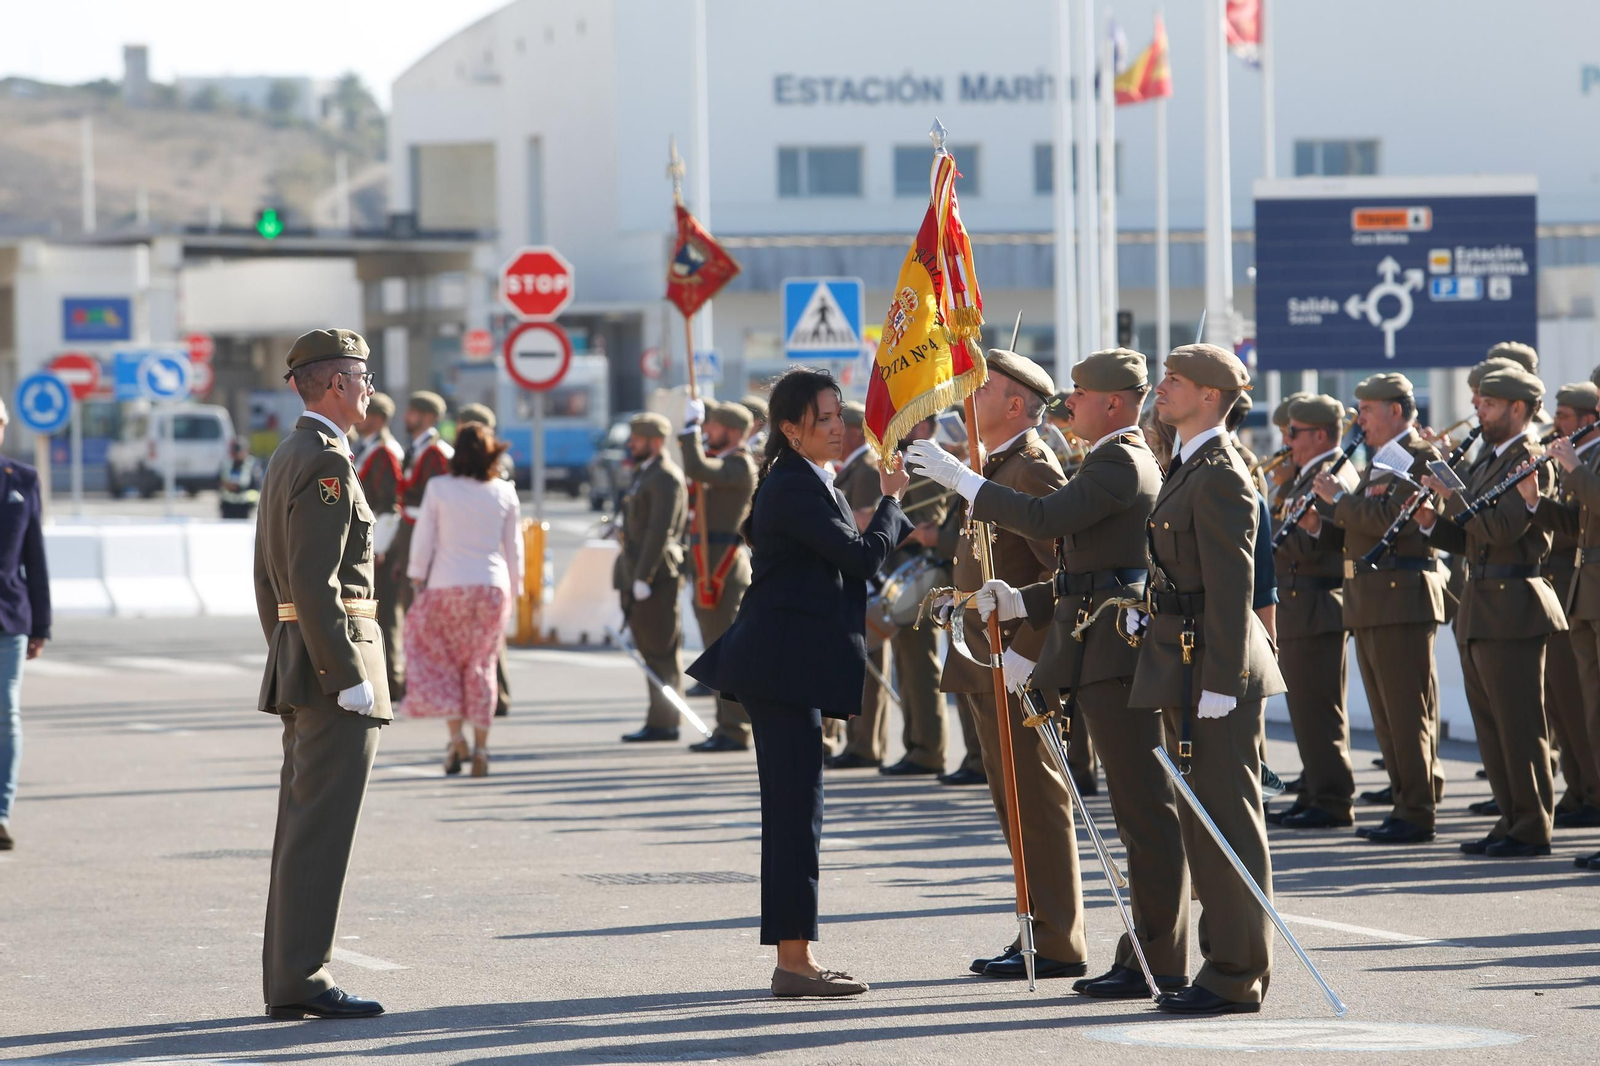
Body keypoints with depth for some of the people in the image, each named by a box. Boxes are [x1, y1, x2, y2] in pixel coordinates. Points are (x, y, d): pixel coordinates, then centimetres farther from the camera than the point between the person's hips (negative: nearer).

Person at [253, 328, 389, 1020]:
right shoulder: (326, 464, -14)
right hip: (335, 653, -10)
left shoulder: (286, 460, 17)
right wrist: (348, 678, -21)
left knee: (304, 826, 12)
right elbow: (315, 583, -22)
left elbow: (268, 579, 21)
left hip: (296, 658, 10)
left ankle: (287, 981, 14)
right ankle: (303, 980, -8)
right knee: (321, 828, -8)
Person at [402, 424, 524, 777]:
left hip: (447, 585, -2)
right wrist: (513, 590, 16)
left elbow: (423, 539, -3)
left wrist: (418, 582, 7)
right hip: (492, 585, 2)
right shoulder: (504, 493, 3)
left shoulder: (439, 488, -3)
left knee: (444, 661, 11)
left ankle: (455, 735, -2)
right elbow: (514, 548, 7)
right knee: (483, 665, 6)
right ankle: (480, 747, 4)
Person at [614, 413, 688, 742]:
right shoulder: (644, 475, 19)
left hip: (656, 577, -10)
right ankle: (659, 720, 14)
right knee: (651, 650, 11)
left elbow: (660, 531, -19)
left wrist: (642, 579, -21)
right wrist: (629, 579, 20)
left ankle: (663, 723, -5)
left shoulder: (665, 477, -13)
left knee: (660, 651, -7)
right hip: (639, 576, 10)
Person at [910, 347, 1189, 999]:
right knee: (1139, 810, 12)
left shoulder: (1120, 463, -12)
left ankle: (1161, 964, -7)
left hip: (1116, 650, -11)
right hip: (1103, 654, 11)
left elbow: (1043, 519, -25)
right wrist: (1021, 603, 13)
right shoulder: (1124, 462, 22)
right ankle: (1147, 953, 16)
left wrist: (956, 477, -19)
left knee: (1146, 810, -8)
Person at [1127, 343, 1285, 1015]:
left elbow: (1232, 586, -20)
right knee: (1205, 823, 14)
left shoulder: (1221, 476, -15)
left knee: (1226, 821, -6)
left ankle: (1236, 977, -2)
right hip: (1184, 669, 11)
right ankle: (1227, 961, 20)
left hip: (1215, 671, -11)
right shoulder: (1187, 468, 16)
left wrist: (1219, 682, -22)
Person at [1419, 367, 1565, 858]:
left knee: (1518, 724, -6)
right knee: (1491, 724, 11)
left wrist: (1452, 496, -15)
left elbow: (1502, 528, -22)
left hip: (1512, 606, -10)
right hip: (1481, 611, 10)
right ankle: (1512, 820, 16)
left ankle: (1532, 829, -2)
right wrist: (1432, 522, 3)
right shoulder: (1490, 463, 18)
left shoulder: (1530, 461, -10)